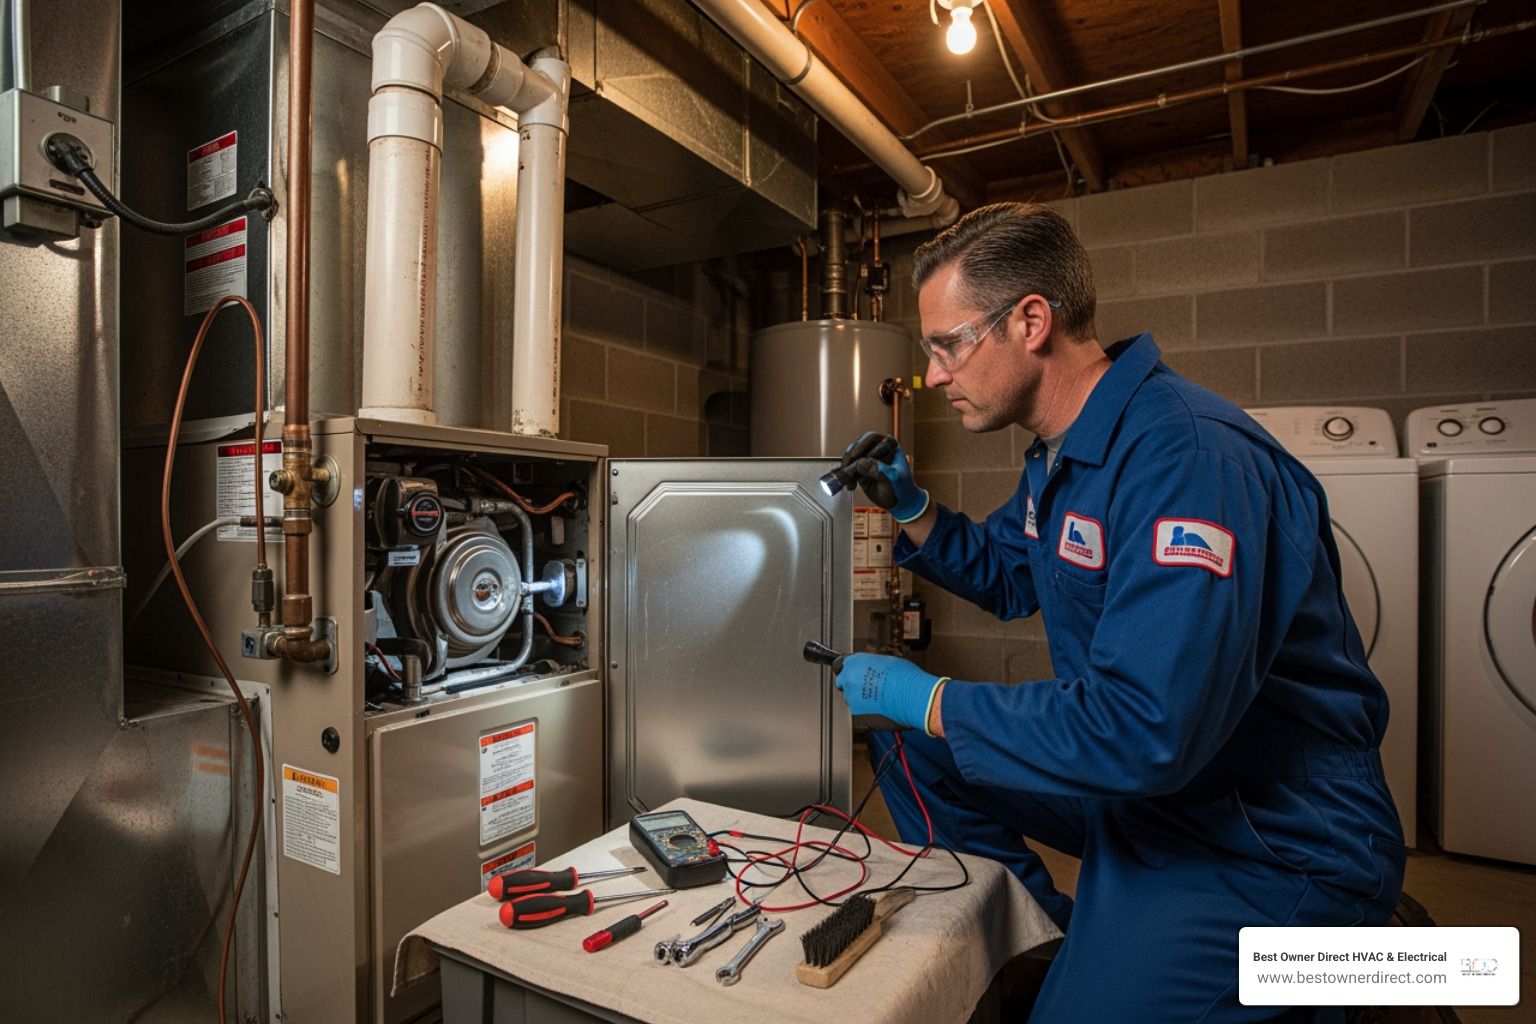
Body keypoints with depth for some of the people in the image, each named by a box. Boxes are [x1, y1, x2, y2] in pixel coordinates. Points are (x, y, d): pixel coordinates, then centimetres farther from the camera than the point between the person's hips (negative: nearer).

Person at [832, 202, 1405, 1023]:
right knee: (910, 746, 8)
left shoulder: (1190, 457, -29)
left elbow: (1144, 731, -34)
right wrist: (911, 510, 1)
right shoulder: (1058, 451, 3)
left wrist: (926, 698, -24)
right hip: (1135, 785, 9)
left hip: (1269, 848, -9)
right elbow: (1007, 579, 18)